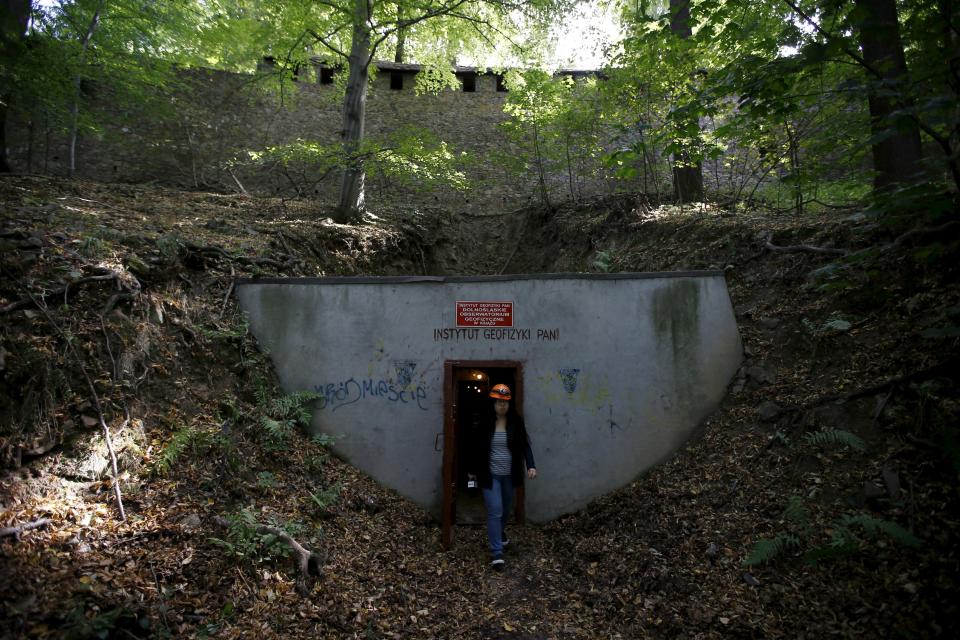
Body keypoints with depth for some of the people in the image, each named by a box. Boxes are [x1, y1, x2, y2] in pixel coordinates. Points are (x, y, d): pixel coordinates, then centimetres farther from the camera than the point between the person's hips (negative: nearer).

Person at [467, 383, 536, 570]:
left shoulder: (516, 422, -5)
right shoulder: (485, 423, -9)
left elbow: (525, 445, -7)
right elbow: (478, 447, 0)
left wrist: (531, 465, -21)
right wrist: (473, 470, 6)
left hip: (509, 474, 3)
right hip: (490, 474, -3)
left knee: (506, 508, 21)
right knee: (495, 511, -7)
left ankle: (501, 532, 50)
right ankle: (496, 552, 0)